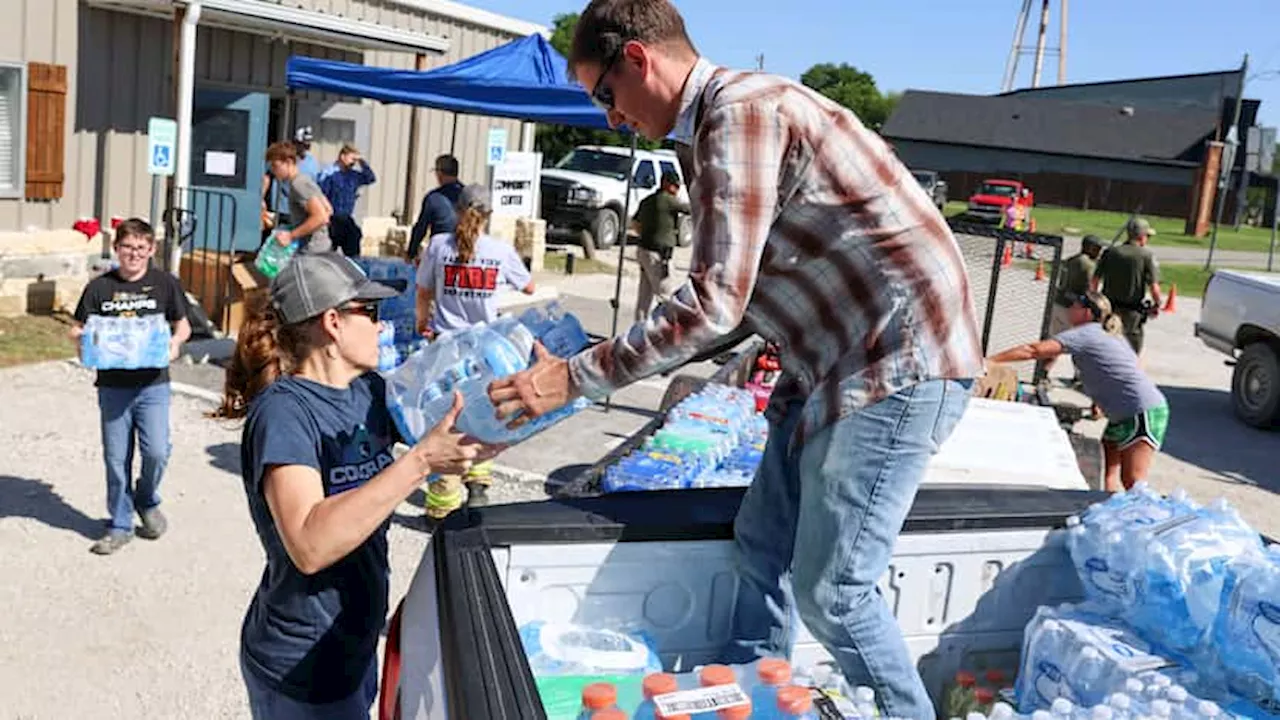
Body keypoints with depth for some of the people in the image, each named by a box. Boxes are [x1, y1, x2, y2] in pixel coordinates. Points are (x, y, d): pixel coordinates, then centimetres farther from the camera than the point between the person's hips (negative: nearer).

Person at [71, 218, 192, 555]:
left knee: (156, 452, -10)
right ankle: (120, 525, 22)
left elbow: (183, 325, 10)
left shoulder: (165, 284, 1)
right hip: (112, 386, 1)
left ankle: (147, 501, 21)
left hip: (153, 384, -1)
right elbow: (77, 329, 9)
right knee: (116, 459, 7)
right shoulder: (99, 287, 3)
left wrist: (175, 342, -11)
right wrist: (83, 339, -13)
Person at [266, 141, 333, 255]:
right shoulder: (303, 180, 15)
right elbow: (328, 210, 20)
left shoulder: (298, 184, -15)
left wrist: (291, 236, -22)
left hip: (311, 252, -10)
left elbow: (320, 217, -26)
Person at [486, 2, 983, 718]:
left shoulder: (740, 109, -18)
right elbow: (737, 290, 15)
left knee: (831, 589, -5)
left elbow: (715, 302, -25)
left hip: (900, 363, -10)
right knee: (762, 547, 13)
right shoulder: (731, 112, 12)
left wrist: (577, 376, -19)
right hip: (837, 360, 10)